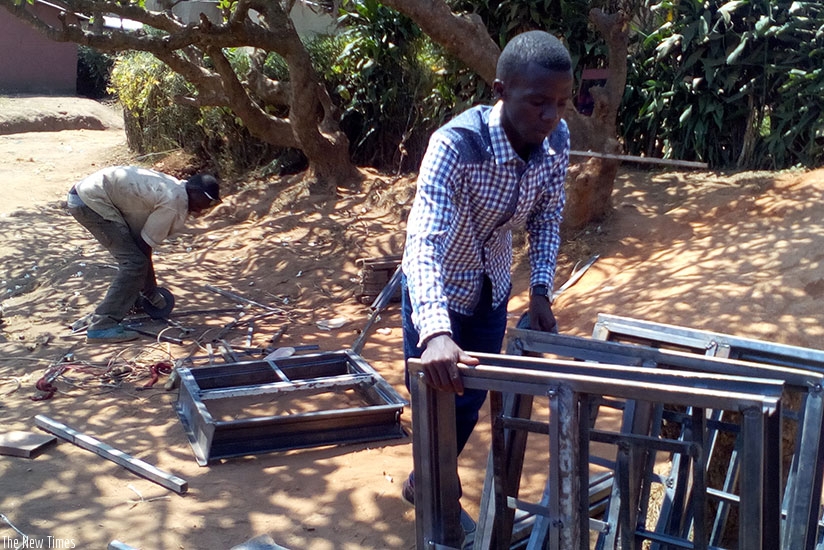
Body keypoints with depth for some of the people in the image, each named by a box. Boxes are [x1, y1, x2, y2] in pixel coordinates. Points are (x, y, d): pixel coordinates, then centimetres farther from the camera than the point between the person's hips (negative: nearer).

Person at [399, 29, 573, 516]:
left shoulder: (557, 139, -18)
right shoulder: (456, 144, -36)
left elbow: (548, 216, -2)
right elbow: (423, 241, -45)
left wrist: (541, 289, -10)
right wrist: (434, 331, -58)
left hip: (493, 289, 5)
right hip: (438, 291, -5)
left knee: (472, 398, 17)